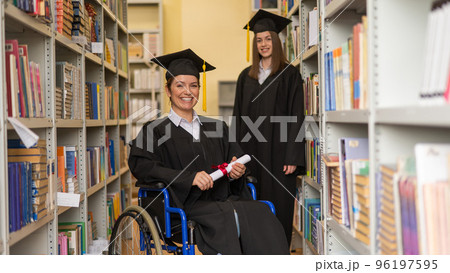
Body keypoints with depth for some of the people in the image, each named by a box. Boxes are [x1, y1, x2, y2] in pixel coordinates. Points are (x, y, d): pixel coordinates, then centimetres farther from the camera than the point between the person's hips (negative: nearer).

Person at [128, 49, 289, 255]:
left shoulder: (216, 127, 22)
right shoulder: (156, 130, 7)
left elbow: (237, 160, 25)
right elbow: (140, 165, -9)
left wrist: (237, 171, -2)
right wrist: (190, 178, -20)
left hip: (226, 200, 4)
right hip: (188, 205, -4)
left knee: (261, 214, -26)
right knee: (228, 218, -34)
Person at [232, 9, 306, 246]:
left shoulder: (289, 75, -1)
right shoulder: (246, 76, 13)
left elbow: (296, 117, -6)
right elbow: (238, 116, 13)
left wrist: (292, 157, -13)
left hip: (277, 152, -4)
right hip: (251, 152, 4)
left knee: (278, 207, -1)